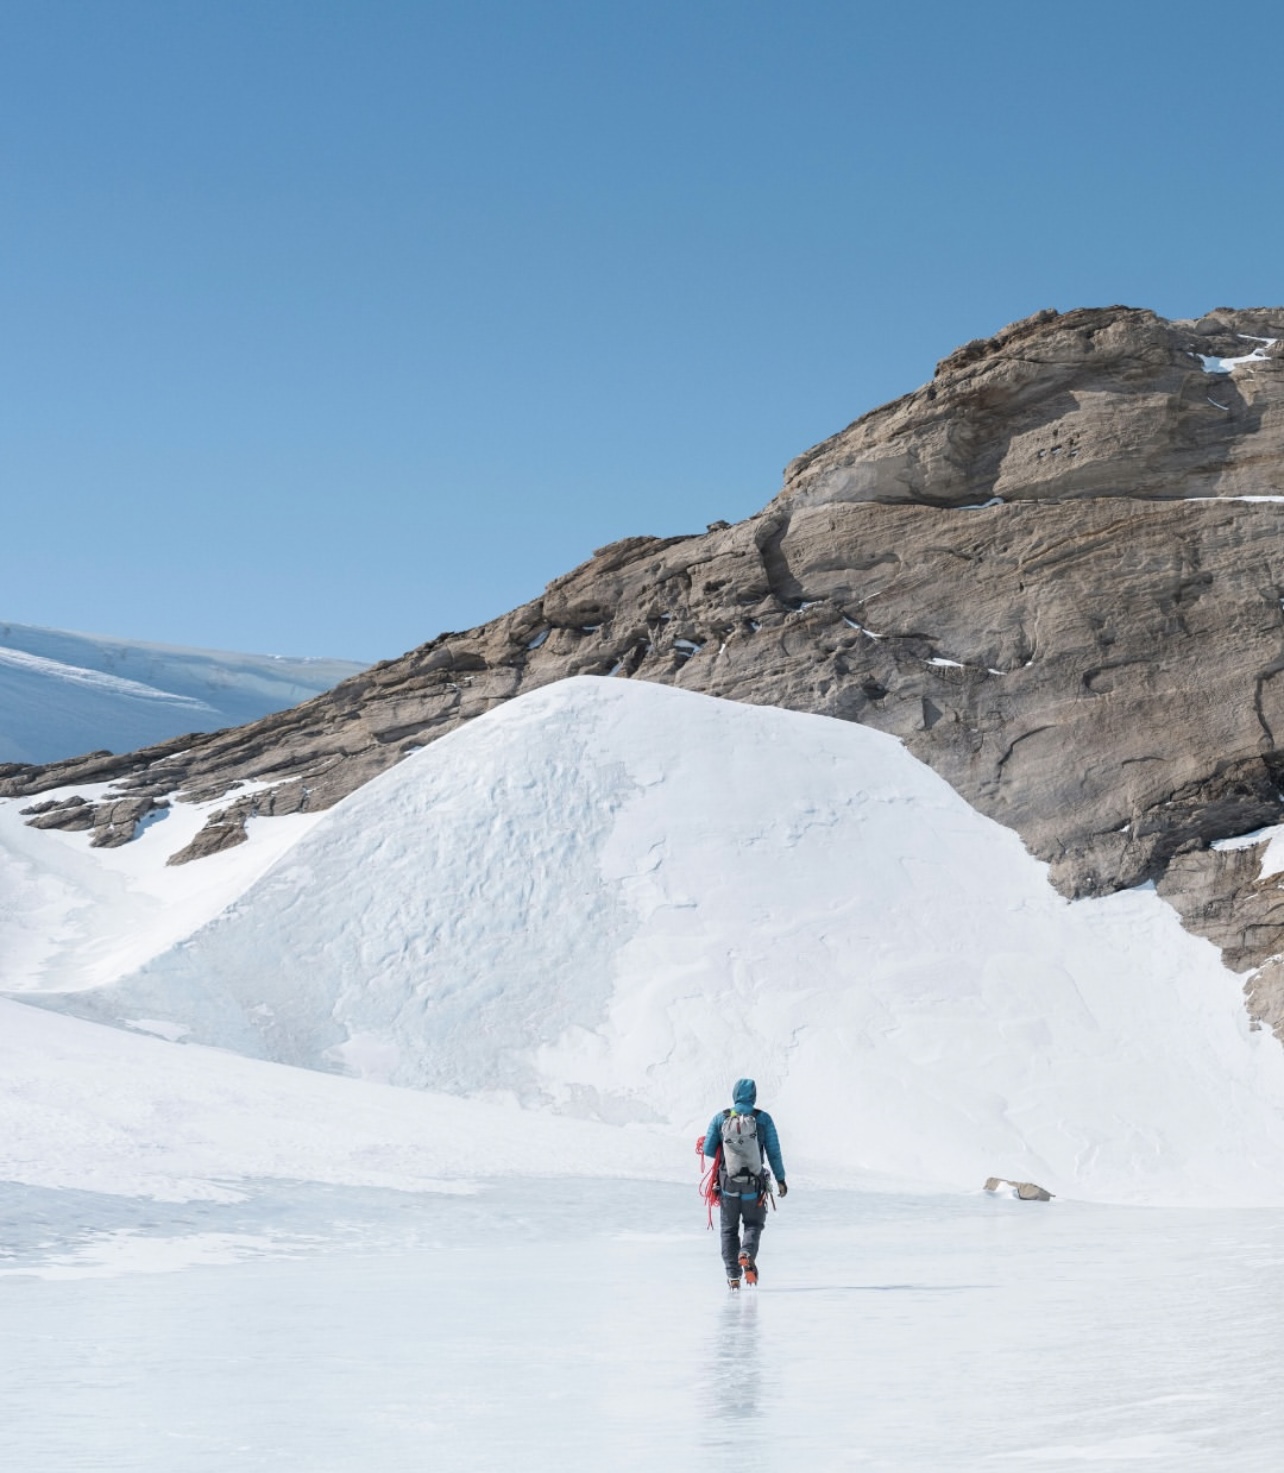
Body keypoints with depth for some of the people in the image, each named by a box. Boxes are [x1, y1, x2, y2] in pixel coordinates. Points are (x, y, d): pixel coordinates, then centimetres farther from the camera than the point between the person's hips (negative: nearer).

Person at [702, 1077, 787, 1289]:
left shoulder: (720, 1118, -3)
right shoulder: (763, 1118, -4)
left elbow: (708, 1149, 0)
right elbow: (774, 1152, -3)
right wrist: (780, 1179, 6)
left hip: (728, 1182, 1)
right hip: (755, 1184, -1)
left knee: (729, 1228, 14)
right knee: (753, 1223, 17)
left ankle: (733, 1276, 6)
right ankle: (747, 1253, -14)